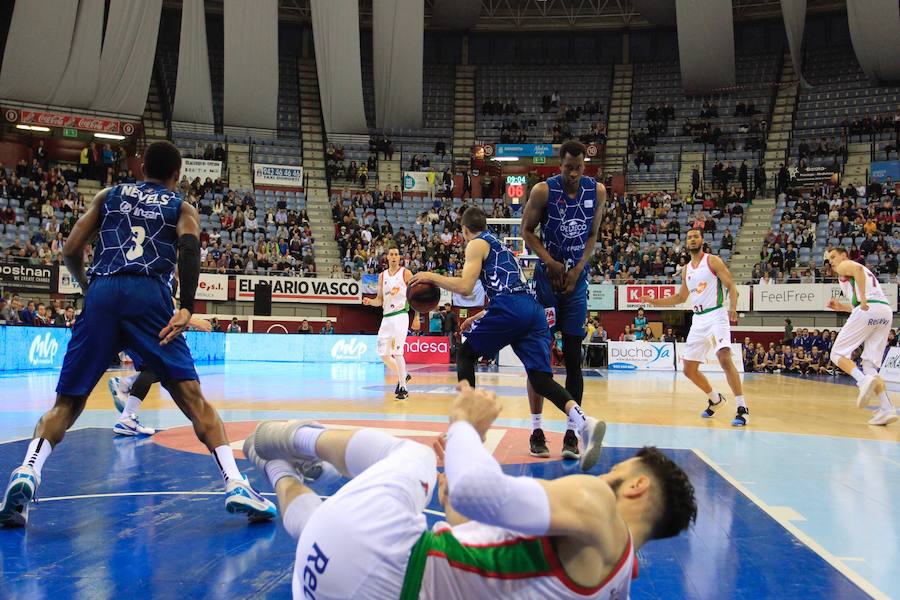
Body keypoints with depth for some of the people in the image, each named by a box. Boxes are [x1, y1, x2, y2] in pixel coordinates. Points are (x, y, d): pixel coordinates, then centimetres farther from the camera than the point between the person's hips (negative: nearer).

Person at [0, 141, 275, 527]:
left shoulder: (109, 196, 28)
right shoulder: (181, 208, 21)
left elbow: (71, 251, 18)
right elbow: (189, 247, -3)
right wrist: (187, 308, -10)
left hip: (102, 293, 2)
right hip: (148, 295, -2)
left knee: (67, 402, 10)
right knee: (191, 396, -2)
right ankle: (236, 486, -13)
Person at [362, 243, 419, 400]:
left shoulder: (405, 273, -2)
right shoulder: (382, 275, 13)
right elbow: (380, 300, 15)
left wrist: (416, 317, -7)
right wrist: (370, 301, -7)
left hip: (400, 315, -6)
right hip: (386, 317, 6)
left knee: (397, 352, -15)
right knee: (383, 354, 8)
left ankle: (403, 388, -7)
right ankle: (403, 375, 30)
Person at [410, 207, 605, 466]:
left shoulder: (477, 244, 10)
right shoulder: (502, 247, 36)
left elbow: (465, 287, -4)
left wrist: (432, 277, 9)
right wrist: (480, 317, 45)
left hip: (509, 309, -7)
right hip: (535, 309, 7)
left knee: (465, 355, 14)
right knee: (541, 378, -3)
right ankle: (583, 423, -28)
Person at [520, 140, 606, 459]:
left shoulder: (597, 191, -2)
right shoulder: (543, 190, -12)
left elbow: (592, 235, 7)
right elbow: (527, 231, -3)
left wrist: (577, 269, -6)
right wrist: (551, 263, -15)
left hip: (577, 279, 2)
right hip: (546, 277, -2)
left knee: (573, 358, 1)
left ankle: (571, 432, 6)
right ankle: (537, 430, 8)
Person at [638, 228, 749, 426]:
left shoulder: (712, 261, -2)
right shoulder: (686, 269, 15)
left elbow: (731, 286, -7)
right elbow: (681, 297, 26)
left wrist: (733, 307, -25)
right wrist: (654, 301, 19)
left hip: (716, 315, -7)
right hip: (698, 319, 7)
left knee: (724, 358, -26)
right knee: (689, 369, 6)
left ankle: (742, 408, -21)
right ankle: (715, 399, 29)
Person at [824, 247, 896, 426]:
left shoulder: (844, 266, 12)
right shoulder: (865, 272, 37)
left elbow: (857, 268, -15)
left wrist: (862, 299, -19)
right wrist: (841, 307, 29)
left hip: (868, 309, -8)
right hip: (886, 311, 8)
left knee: (838, 354, -1)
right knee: (870, 365, 9)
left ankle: (863, 380, -28)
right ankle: (887, 409, -6)